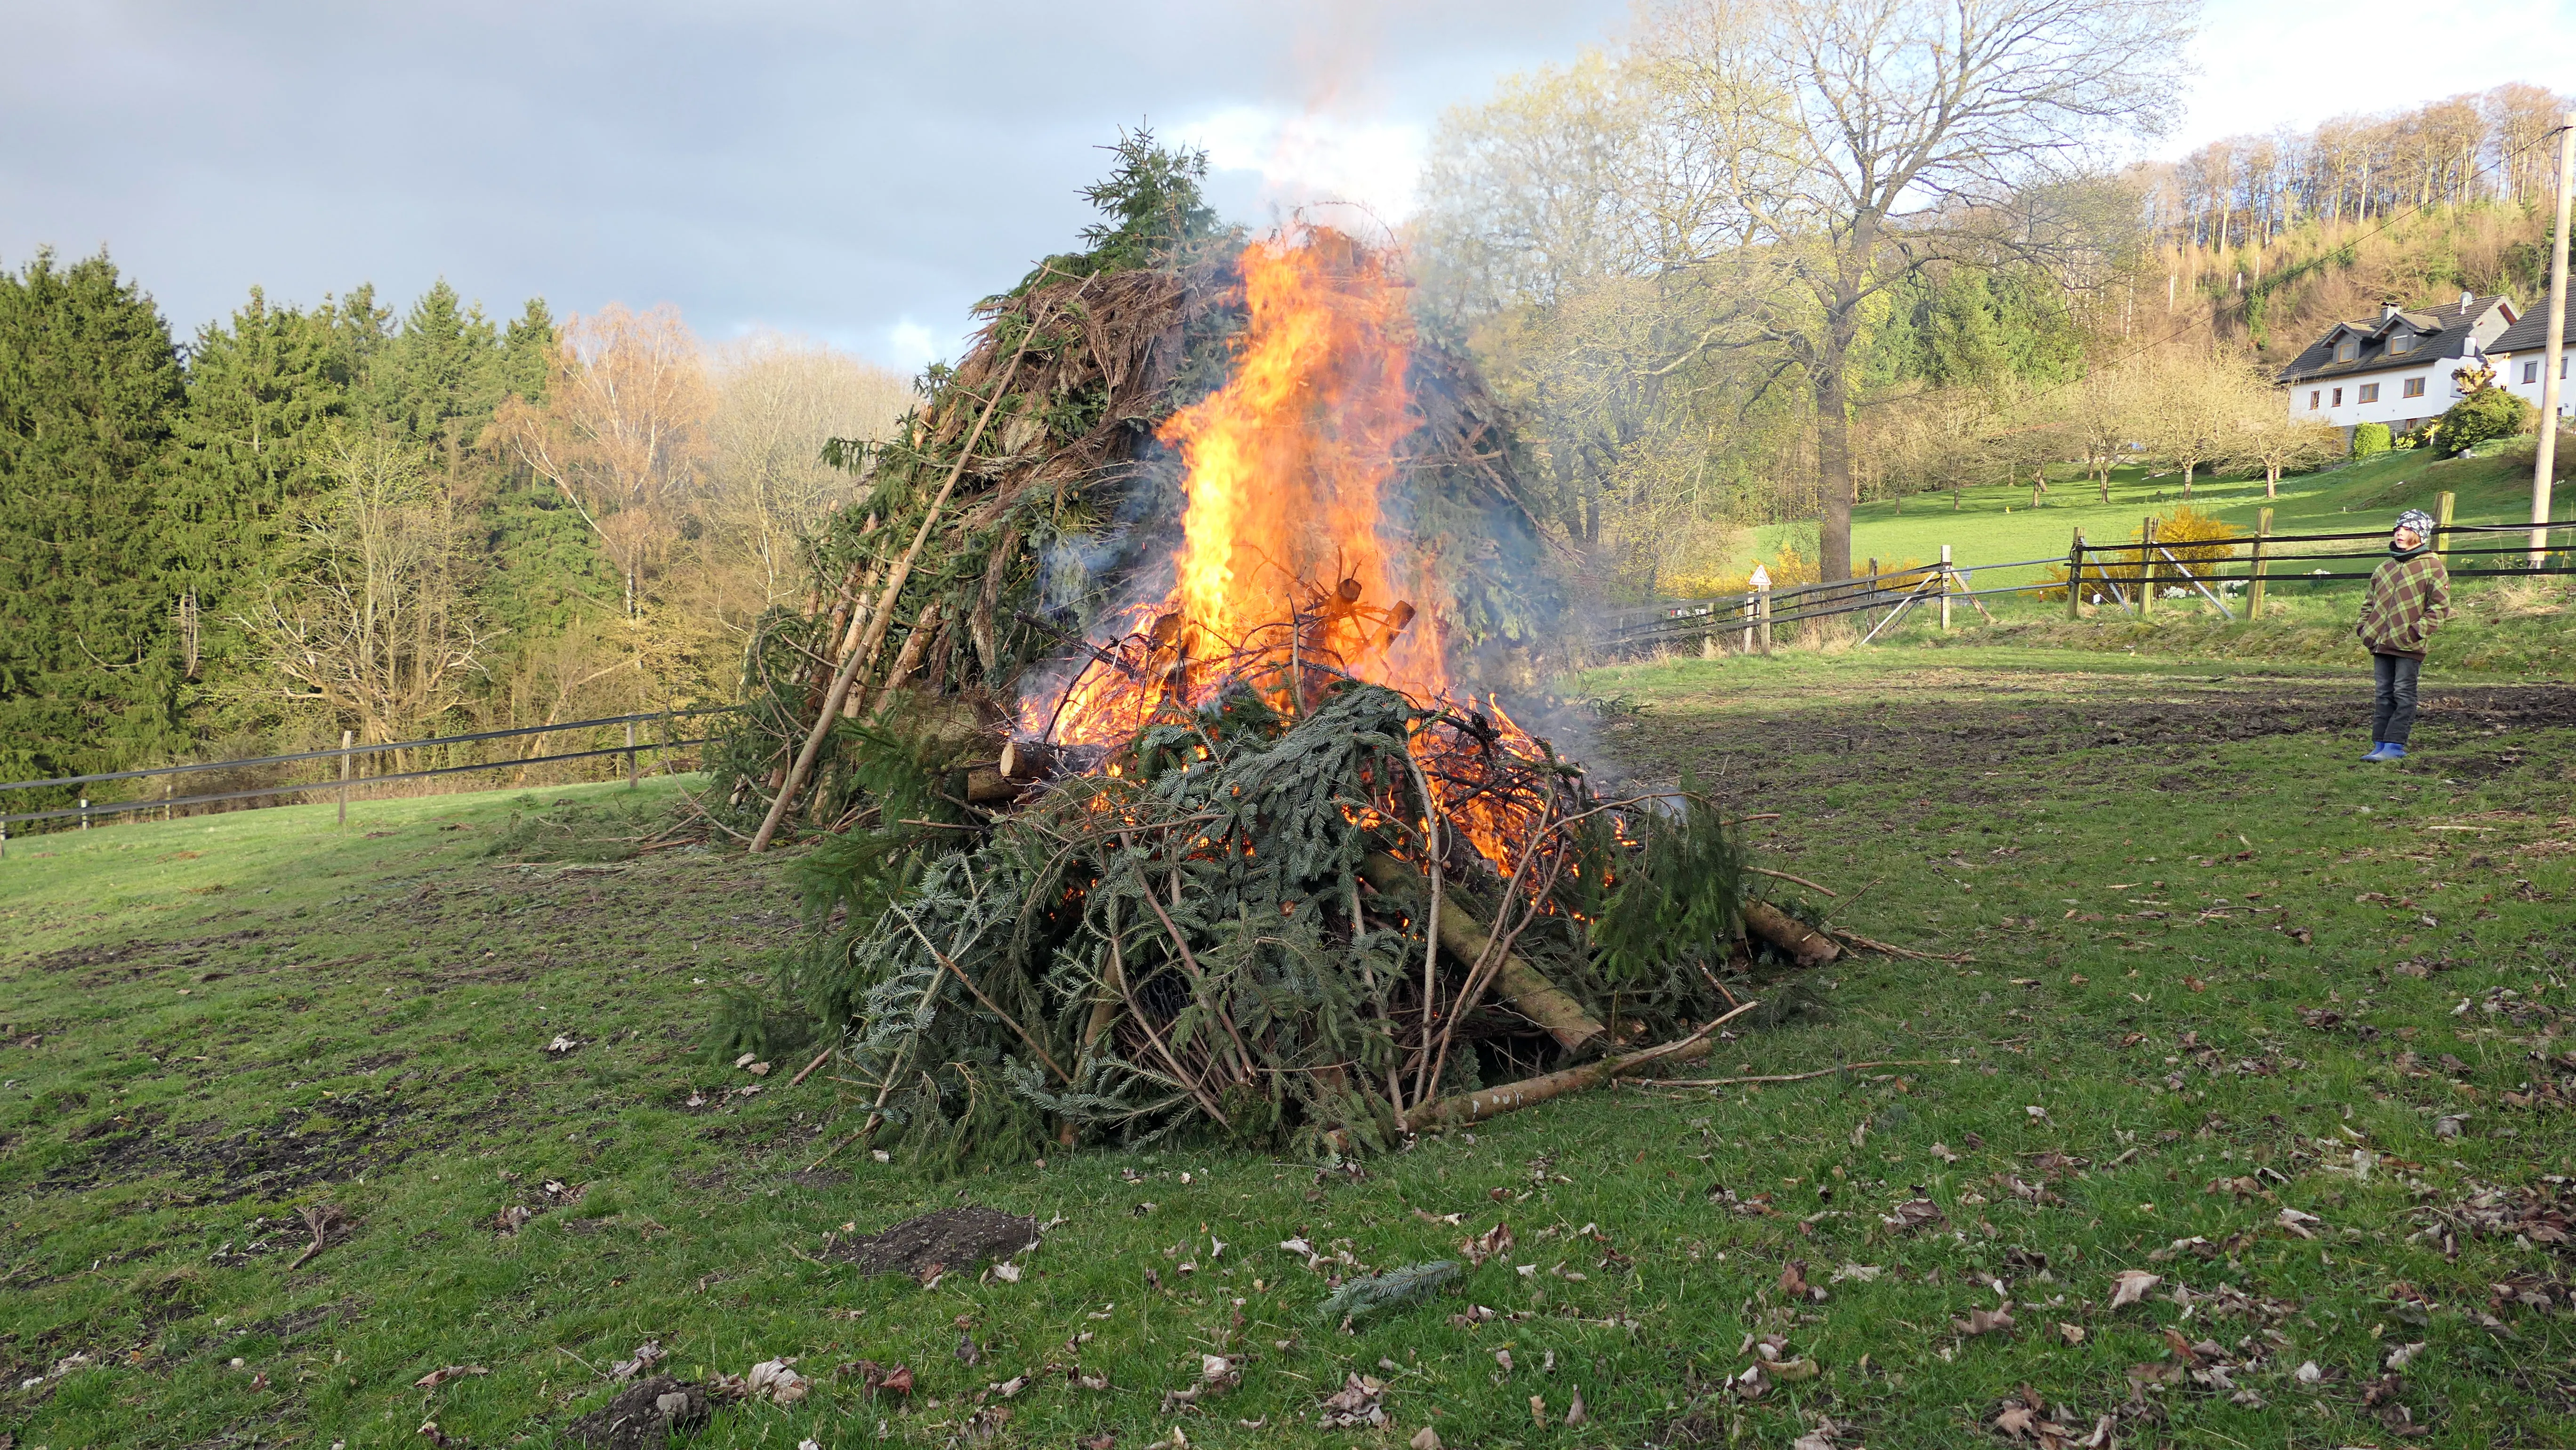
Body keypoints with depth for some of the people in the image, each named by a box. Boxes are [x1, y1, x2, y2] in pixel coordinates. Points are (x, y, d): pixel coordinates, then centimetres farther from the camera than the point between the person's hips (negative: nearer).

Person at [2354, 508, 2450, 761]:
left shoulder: (2431, 565, -3)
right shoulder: (2385, 567, 15)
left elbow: (2440, 606, -6)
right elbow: (2371, 600, 24)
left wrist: (2419, 629, -15)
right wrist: (2364, 626, 10)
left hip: (2409, 645, -6)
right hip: (2381, 642, 6)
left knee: (2403, 694, -3)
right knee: (2385, 695, 9)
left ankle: (2395, 745, -3)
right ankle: (2380, 745, 12)